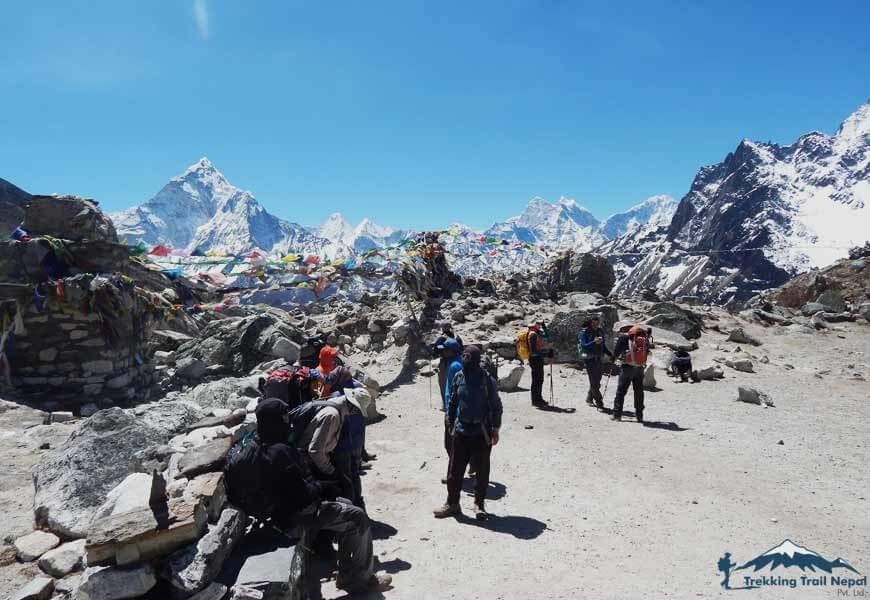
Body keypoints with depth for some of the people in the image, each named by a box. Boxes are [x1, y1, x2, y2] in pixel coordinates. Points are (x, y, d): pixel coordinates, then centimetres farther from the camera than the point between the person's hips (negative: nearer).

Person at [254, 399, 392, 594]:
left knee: (346, 506, 20)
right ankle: (362, 579, 5)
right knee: (358, 518, -7)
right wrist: (321, 488, -8)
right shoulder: (279, 452, -28)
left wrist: (320, 486, 6)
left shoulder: (260, 446, 5)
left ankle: (346, 574, 23)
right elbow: (302, 493, -26)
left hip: (286, 505, 10)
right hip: (297, 513, -10)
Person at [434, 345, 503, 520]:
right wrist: (451, 424, 13)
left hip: (482, 432, -3)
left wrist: (495, 429, -4)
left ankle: (479, 503, 23)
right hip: (461, 431, 3)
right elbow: (452, 402, 12)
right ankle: (452, 504, 18)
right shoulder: (458, 377, 3)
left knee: (482, 470, 8)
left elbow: (496, 405, -3)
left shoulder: (487, 380, -8)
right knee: (455, 469, 6)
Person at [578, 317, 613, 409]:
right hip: (589, 359, -6)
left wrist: (610, 354, 8)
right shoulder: (585, 332, -5)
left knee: (597, 381, 9)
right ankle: (599, 402, -9)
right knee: (594, 381, -9)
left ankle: (589, 399, 25)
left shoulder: (600, 332, 13)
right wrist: (594, 342, -28)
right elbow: (583, 346, -15)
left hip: (598, 359, 6)